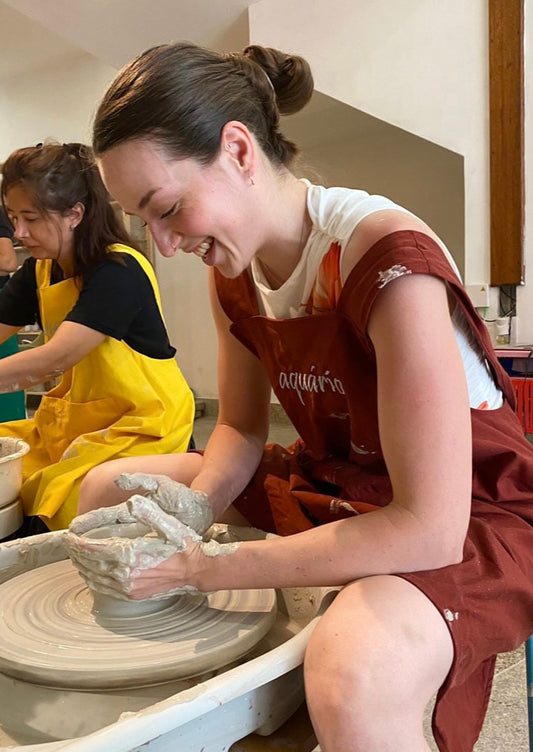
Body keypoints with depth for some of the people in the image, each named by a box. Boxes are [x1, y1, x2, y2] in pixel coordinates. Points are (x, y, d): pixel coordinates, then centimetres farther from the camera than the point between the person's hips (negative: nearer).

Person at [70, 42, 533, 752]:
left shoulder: (388, 260, -28)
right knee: (105, 488, 8)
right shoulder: (232, 270, -3)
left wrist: (201, 567, -27)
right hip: (329, 485, 8)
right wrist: (195, 504, -15)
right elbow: (241, 429, 7)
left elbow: (430, 529, -29)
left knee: (352, 673, -41)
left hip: (472, 516, -7)